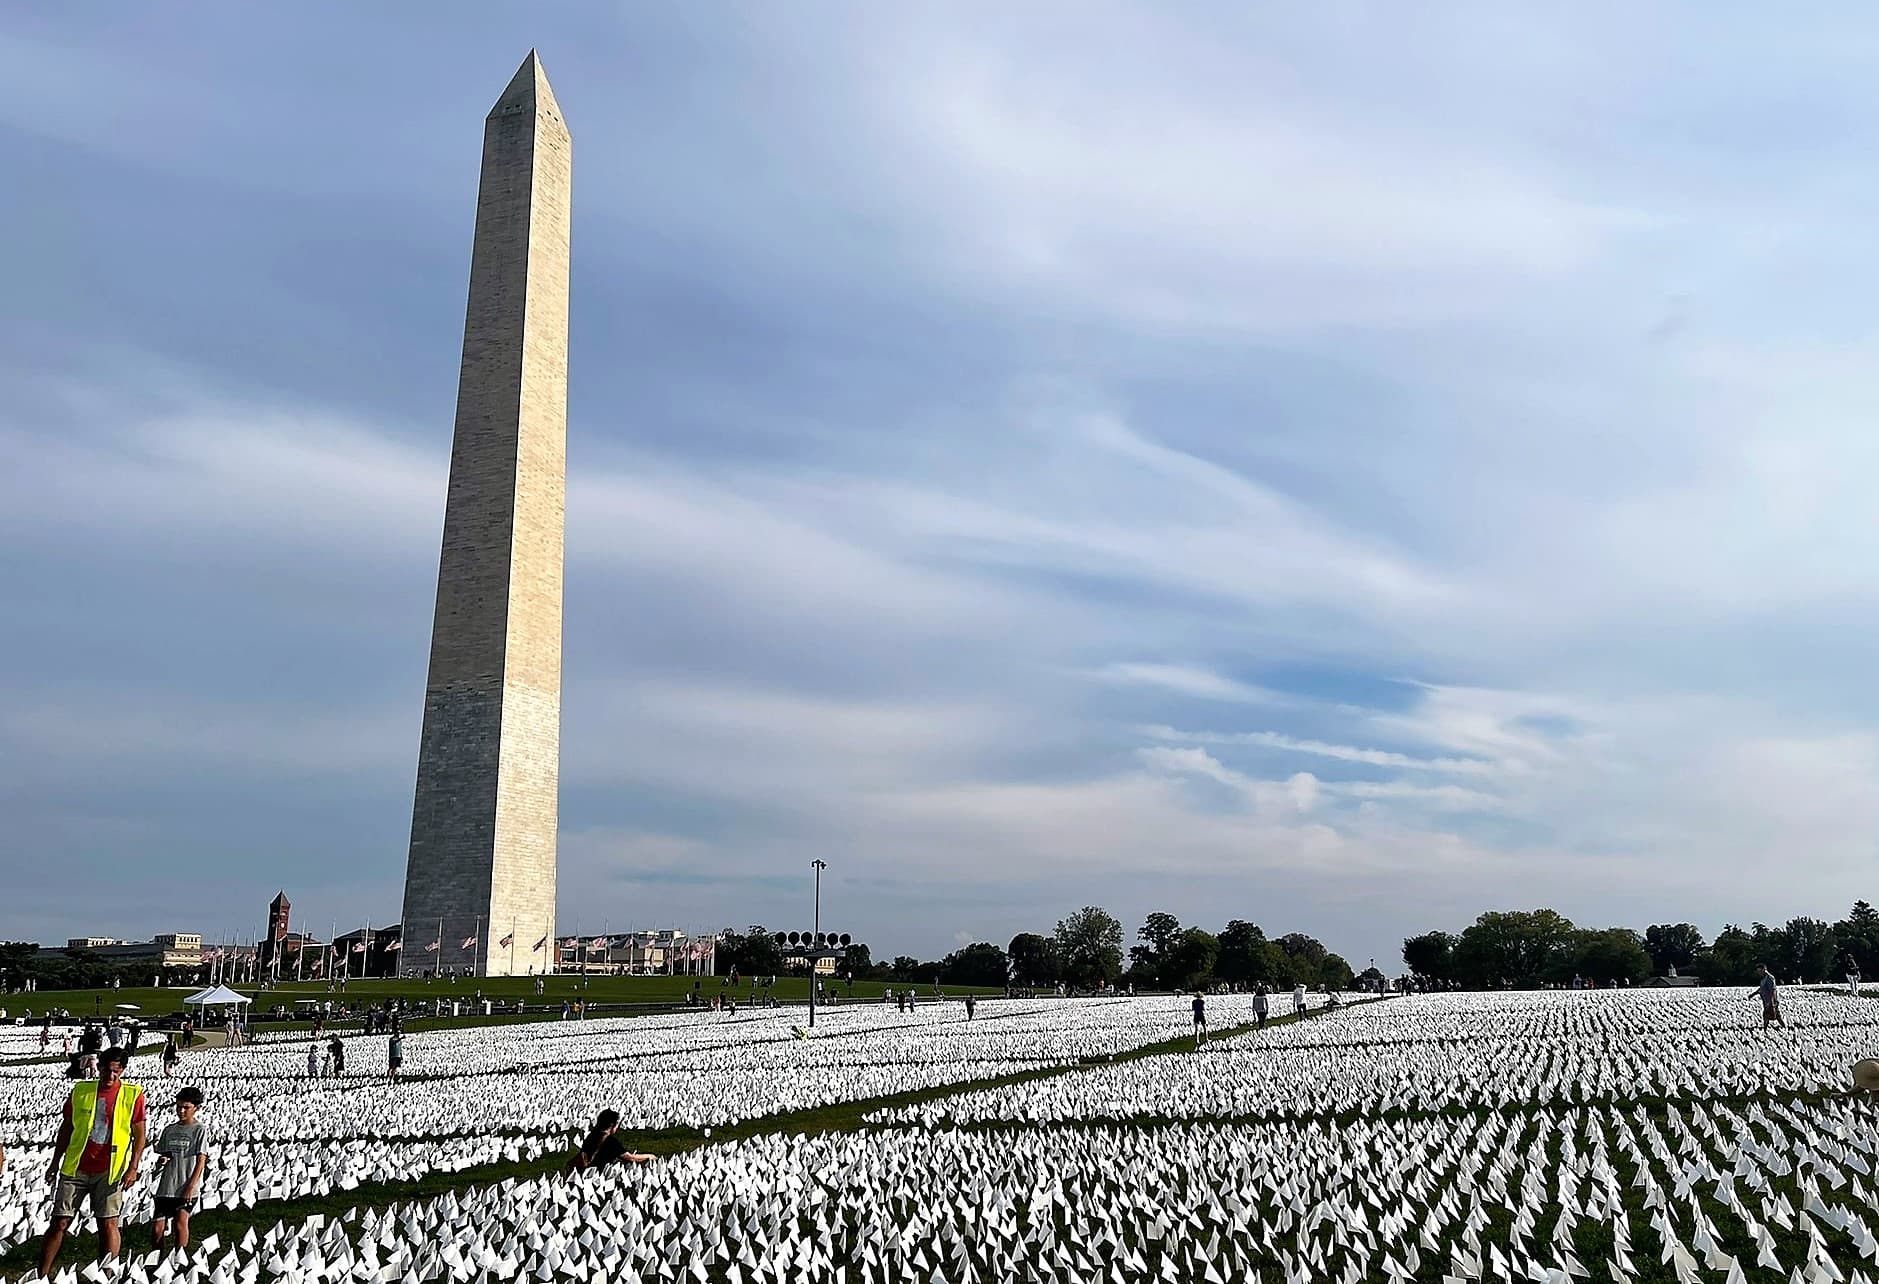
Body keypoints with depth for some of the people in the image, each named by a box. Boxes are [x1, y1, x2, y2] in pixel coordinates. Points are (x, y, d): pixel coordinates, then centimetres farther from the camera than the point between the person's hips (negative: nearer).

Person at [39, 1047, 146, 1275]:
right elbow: (66, 1128, 14)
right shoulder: (80, 1090, 4)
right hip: (75, 1168, 2)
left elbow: (139, 1134, 0)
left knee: (108, 1224, -2)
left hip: (109, 1170, -2)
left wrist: (133, 1168, -7)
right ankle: (41, 1275, 16)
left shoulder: (133, 1095, -2)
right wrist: (55, 1162, 12)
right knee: (60, 1222, 3)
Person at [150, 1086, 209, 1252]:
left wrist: (191, 1186, -14)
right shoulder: (169, 1130, 12)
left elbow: (201, 1161, -6)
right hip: (166, 1187, 4)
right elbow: (161, 1155, 19)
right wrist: (161, 1159, -6)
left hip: (188, 1188, -4)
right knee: (156, 1229, 1)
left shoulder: (200, 1130, -2)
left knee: (181, 1221, -17)